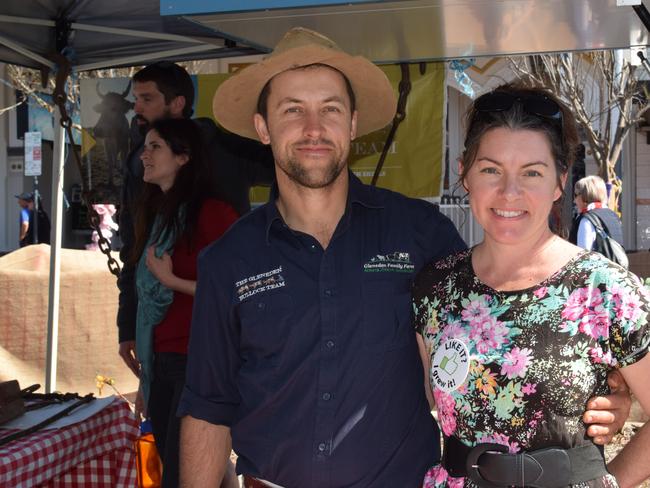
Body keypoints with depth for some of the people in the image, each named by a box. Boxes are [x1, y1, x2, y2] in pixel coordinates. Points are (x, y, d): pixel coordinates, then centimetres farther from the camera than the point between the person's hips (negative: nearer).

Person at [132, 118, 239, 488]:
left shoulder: (211, 212, -12)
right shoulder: (156, 214, 13)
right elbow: (148, 296, 15)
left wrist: (171, 280, -14)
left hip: (199, 361, -8)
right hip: (162, 360, 8)